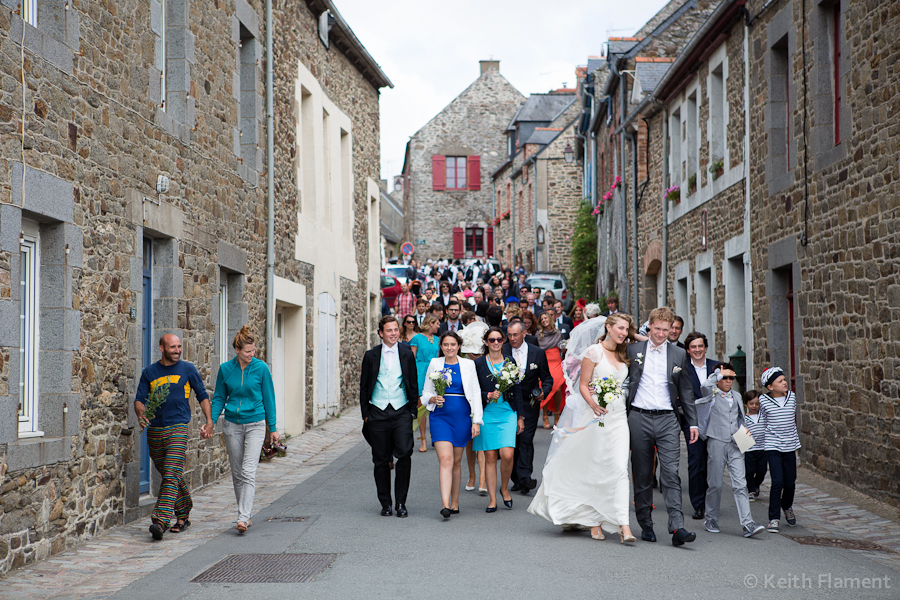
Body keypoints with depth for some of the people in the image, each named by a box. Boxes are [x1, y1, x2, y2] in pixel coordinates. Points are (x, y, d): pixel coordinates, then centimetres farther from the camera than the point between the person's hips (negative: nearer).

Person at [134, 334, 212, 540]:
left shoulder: (187, 369, 4)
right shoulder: (149, 372, 8)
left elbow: (202, 395, 10)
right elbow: (139, 399, 6)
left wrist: (209, 421, 2)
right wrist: (140, 413, -16)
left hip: (178, 428, -3)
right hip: (154, 429, 4)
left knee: (171, 475, -16)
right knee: (167, 475, 12)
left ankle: (161, 521, -23)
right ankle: (183, 516, 28)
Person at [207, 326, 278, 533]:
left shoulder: (261, 368, -5)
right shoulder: (225, 369, 1)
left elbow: (268, 398, 2)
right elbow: (219, 398, 9)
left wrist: (273, 428, 3)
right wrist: (210, 423, -2)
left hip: (255, 424, -3)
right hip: (232, 425, 3)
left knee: (248, 472, -14)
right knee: (237, 473, 7)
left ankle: (243, 518, -19)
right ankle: (247, 515, 20)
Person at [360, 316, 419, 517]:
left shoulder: (407, 354, 7)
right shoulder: (371, 356, 5)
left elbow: (413, 385, 11)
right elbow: (364, 386, 8)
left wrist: (412, 410, 4)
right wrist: (365, 413, 3)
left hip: (401, 411, 0)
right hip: (378, 413, 1)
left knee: (404, 454, -13)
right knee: (381, 460, 4)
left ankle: (401, 502, -2)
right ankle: (385, 503, 16)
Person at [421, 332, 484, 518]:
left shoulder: (468, 364, 7)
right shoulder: (434, 364, 7)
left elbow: (476, 394, 6)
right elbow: (425, 393, 11)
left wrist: (476, 421, -1)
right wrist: (433, 399, -12)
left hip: (462, 417, 1)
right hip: (440, 416, -1)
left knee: (456, 462, 8)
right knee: (445, 459, -14)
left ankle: (455, 502, 20)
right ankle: (445, 505, -21)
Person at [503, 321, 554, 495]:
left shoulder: (538, 353, 2)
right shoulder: (502, 351, 1)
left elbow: (547, 378, 8)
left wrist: (544, 391, -12)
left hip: (529, 404, -1)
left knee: (526, 439, -11)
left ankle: (525, 477, -14)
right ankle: (516, 479, 12)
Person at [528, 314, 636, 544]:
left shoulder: (623, 356, 14)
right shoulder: (594, 351, -4)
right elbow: (583, 385, -8)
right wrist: (594, 405, -21)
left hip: (618, 417, 4)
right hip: (596, 416, -4)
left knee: (619, 468, -7)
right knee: (595, 468, 2)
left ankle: (623, 525, -13)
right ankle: (594, 522, 15)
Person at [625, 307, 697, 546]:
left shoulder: (679, 355, 8)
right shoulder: (633, 350, 7)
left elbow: (686, 391, 11)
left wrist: (693, 423, 6)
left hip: (667, 420, 0)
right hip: (639, 418, 1)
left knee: (671, 473, -10)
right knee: (642, 475, 6)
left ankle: (677, 527, -15)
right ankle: (646, 524, 15)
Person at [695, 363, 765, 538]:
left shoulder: (736, 396, 17)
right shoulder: (711, 394, 0)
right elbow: (707, 385, -25)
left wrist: (743, 430, 11)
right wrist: (719, 372, -9)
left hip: (734, 445, 4)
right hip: (716, 443, -4)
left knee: (740, 484, -5)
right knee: (715, 484, 3)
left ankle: (748, 524, -11)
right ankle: (711, 518, 21)